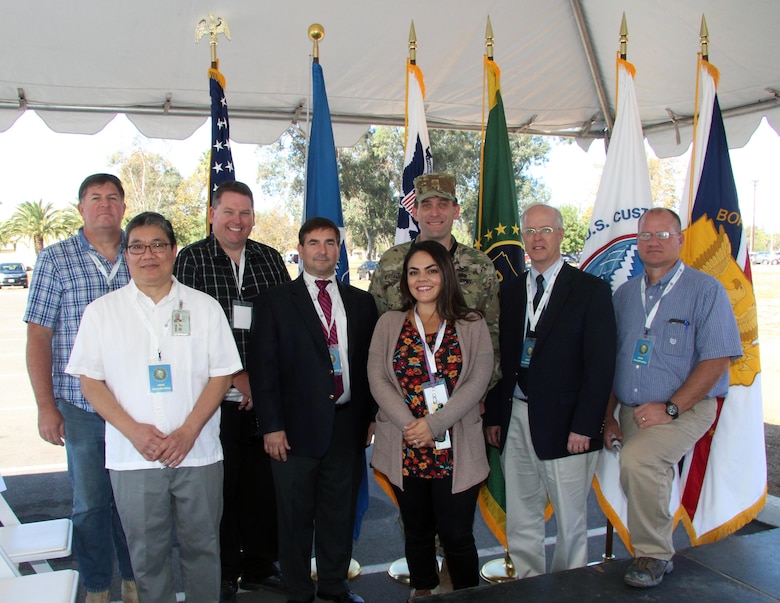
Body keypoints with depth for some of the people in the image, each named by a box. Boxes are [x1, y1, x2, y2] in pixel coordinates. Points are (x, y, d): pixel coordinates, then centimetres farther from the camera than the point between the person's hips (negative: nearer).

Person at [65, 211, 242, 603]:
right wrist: (134, 431, -10)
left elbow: (221, 375, 1)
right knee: (147, 553, 11)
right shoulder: (101, 312, 4)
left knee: (201, 545, 11)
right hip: (133, 456, 0)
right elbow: (90, 381, 2)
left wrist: (188, 432, -11)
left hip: (197, 452, 0)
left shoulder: (204, 307, 3)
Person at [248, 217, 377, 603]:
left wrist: (372, 416, 6)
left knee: (340, 513, 15)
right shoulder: (275, 301, 0)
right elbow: (263, 366, -4)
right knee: (296, 517, 9)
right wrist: (271, 426, -10)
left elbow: (371, 362, 11)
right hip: (297, 427, -3)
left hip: (347, 424, 3)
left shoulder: (361, 302, 10)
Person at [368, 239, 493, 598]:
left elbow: (477, 382, -7)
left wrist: (433, 424, -16)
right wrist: (409, 425, -14)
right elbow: (377, 379, -2)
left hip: (455, 450, -2)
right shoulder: (389, 324, 5)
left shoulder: (472, 326, 1)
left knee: (457, 535, 3)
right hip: (405, 450, 2)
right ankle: (422, 594, 34)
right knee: (417, 532, 15)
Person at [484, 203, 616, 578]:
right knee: (520, 521, 14)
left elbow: (600, 364, -8)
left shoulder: (591, 290, -3)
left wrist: (584, 426, -14)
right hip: (514, 419, 4)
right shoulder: (510, 292, 11)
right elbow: (500, 359, 11)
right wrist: (493, 416, 6)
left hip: (563, 423, -4)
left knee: (570, 520, 9)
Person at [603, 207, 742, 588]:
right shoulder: (625, 294, 9)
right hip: (633, 413, 6)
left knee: (637, 459, -28)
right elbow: (612, 360, 12)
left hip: (685, 410, -5)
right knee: (643, 490, 10)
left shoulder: (705, 290, -7)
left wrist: (670, 408, -19)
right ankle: (655, 555, 35)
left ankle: (653, 555, -9)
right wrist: (609, 416, 6)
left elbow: (717, 359, -13)